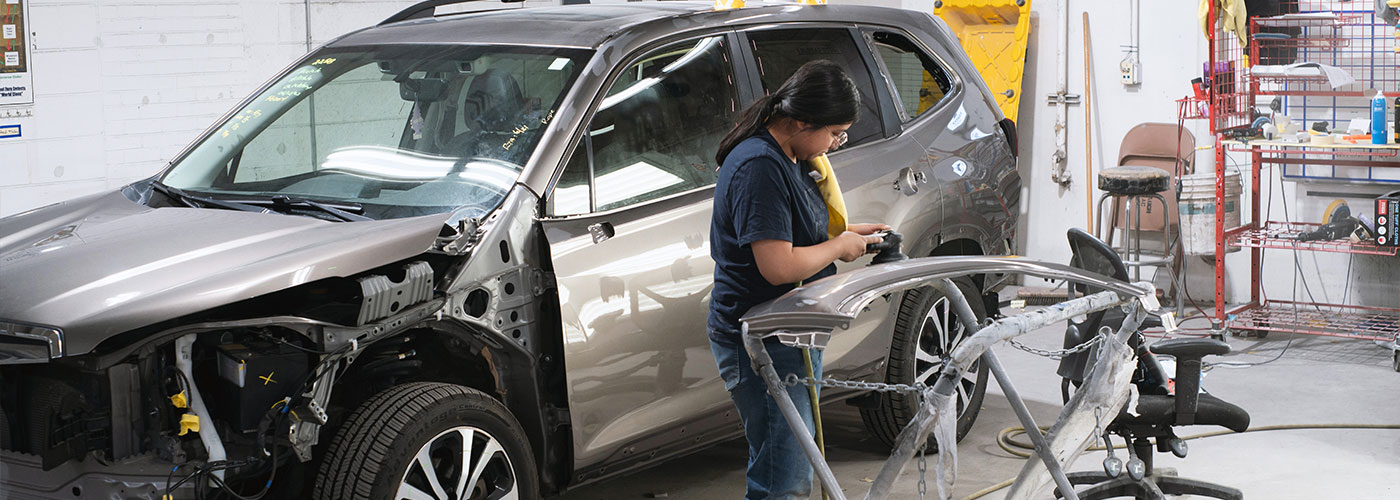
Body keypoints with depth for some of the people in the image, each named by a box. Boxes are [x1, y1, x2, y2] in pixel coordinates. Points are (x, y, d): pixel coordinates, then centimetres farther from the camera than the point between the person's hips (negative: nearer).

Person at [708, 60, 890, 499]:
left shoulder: (790, 156, 10)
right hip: (760, 344, -11)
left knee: (799, 460, 19)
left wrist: (848, 232, 11)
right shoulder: (759, 167, -24)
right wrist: (839, 246, -13)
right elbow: (779, 266, -28)